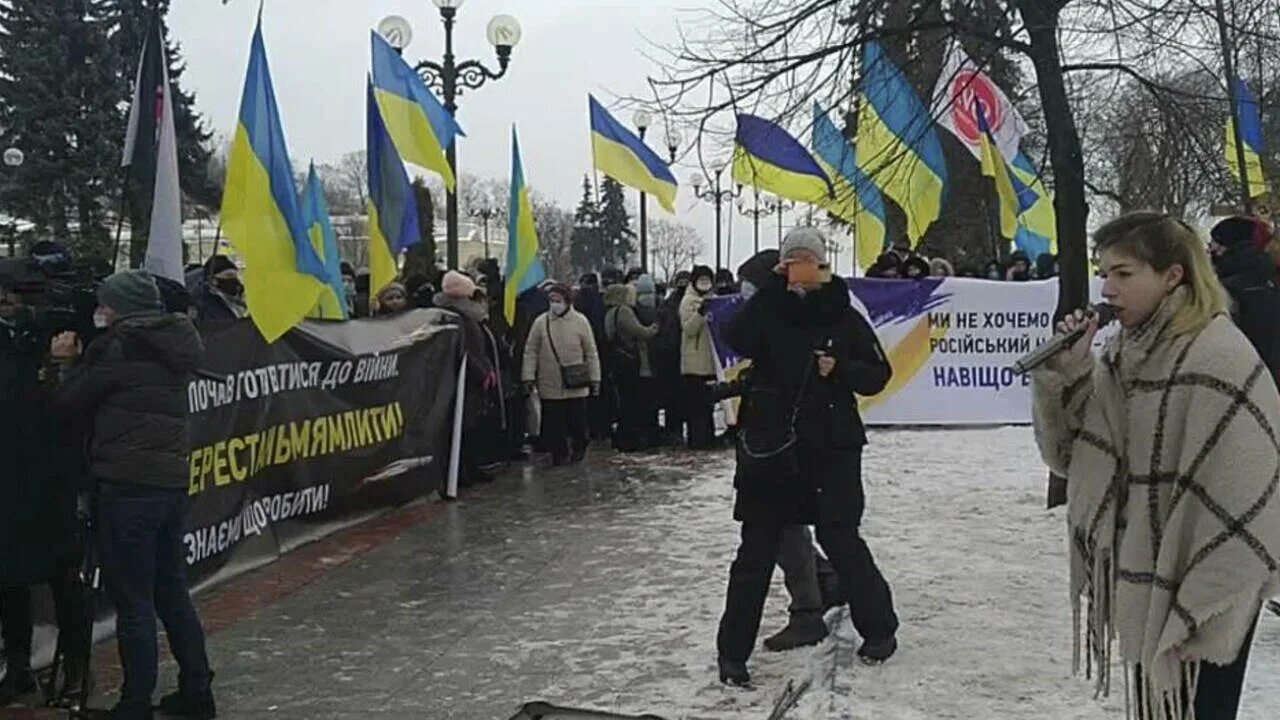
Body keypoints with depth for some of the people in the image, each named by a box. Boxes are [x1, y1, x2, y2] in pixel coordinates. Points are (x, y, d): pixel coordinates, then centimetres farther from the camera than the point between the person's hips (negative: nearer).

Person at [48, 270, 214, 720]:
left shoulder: (120, 346, -11)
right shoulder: (171, 347, 13)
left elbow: (68, 406, -4)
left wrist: (69, 363, 11)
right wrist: (80, 363, 12)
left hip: (129, 485, -8)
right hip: (171, 480, 8)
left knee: (132, 601, 1)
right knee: (172, 591, 16)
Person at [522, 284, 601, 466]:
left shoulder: (580, 321, -1)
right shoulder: (540, 322, 0)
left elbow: (591, 353, 3)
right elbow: (531, 352, 3)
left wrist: (594, 378, 3)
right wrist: (528, 376, -4)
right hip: (549, 385, 0)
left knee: (577, 421, 7)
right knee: (553, 423, 3)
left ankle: (578, 449, 29)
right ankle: (559, 452, 18)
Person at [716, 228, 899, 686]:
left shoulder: (844, 317, 2)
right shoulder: (769, 310, 2)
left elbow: (878, 374, 5)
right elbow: (738, 341, -18)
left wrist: (841, 369, -13)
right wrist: (774, 287, -18)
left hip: (832, 446, -1)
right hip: (770, 443, 1)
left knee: (840, 539, 3)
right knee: (757, 549, 3)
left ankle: (879, 628, 26)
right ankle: (733, 652, 12)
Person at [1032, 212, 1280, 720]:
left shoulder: (1219, 359, -20)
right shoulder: (1125, 350, 3)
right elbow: (1073, 454, 3)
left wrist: (1198, 608, -18)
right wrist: (1065, 375, -12)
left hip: (1203, 601, -7)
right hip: (1145, 583, 7)